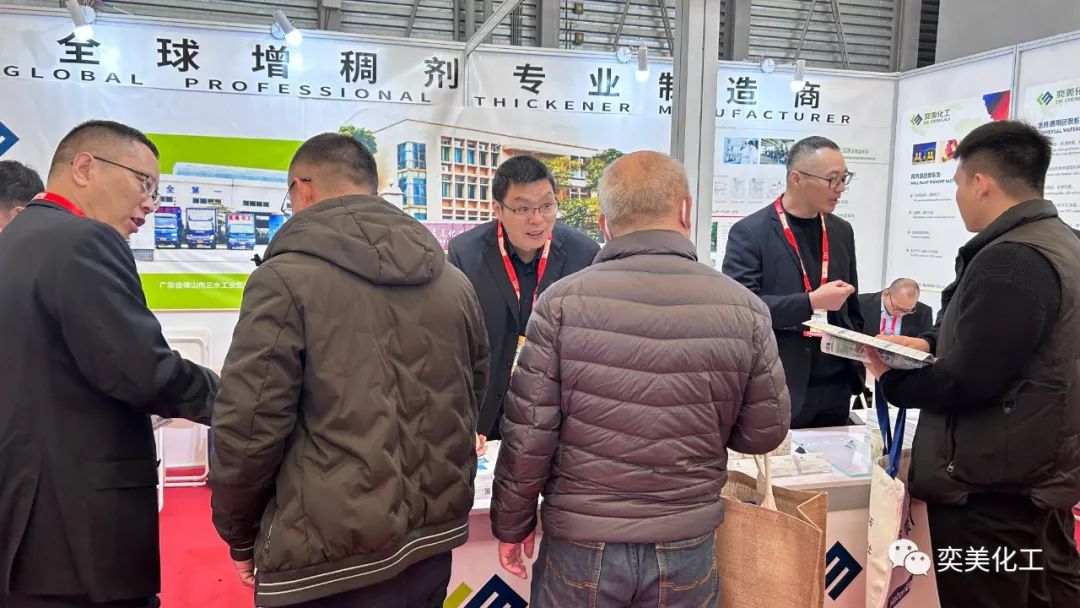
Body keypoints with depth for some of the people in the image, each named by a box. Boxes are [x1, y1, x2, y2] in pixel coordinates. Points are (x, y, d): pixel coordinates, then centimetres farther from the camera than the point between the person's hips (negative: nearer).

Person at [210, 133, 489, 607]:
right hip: (433, 539, 6)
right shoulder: (453, 281, 6)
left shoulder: (286, 278, -13)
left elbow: (248, 427, -16)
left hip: (329, 560, -5)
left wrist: (240, 535, 1)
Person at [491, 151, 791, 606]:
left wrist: (511, 524, 4)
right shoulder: (744, 309, -9)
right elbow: (765, 433, 0)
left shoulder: (563, 302, -14)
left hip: (580, 545, -1)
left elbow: (528, 432, -11)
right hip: (686, 548, 2)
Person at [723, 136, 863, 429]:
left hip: (836, 388, 6)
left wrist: (857, 367, 12)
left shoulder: (841, 231, 11)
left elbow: (851, 308, 17)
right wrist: (811, 301, -22)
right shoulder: (749, 232, -9)